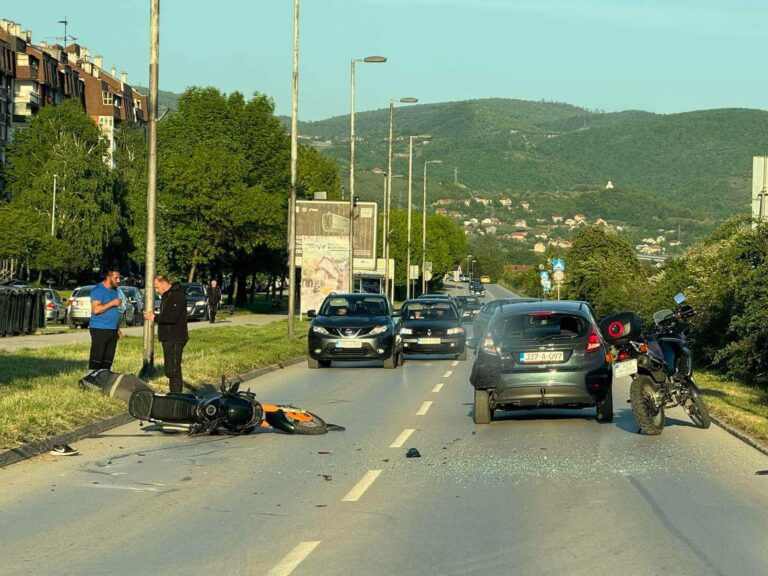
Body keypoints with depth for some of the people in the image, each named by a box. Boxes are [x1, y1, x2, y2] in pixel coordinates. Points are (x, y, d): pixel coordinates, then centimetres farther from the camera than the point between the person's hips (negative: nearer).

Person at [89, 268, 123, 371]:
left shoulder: (114, 290, 17)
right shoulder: (98, 290, -11)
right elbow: (96, 309, -22)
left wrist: (118, 328, 19)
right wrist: (113, 303, -18)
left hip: (112, 330, 8)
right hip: (99, 330, -8)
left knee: (108, 360, 8)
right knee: (96, 359, -9)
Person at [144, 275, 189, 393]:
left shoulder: (177, 296, -17)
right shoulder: (167, 296, 17)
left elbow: (172, 318, -24)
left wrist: (155, 318, -14)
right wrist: (153, 316, 5)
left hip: (175, 340, -11)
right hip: (168, 339, 11)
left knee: (173, 370, -11)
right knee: (169, 371, 13)